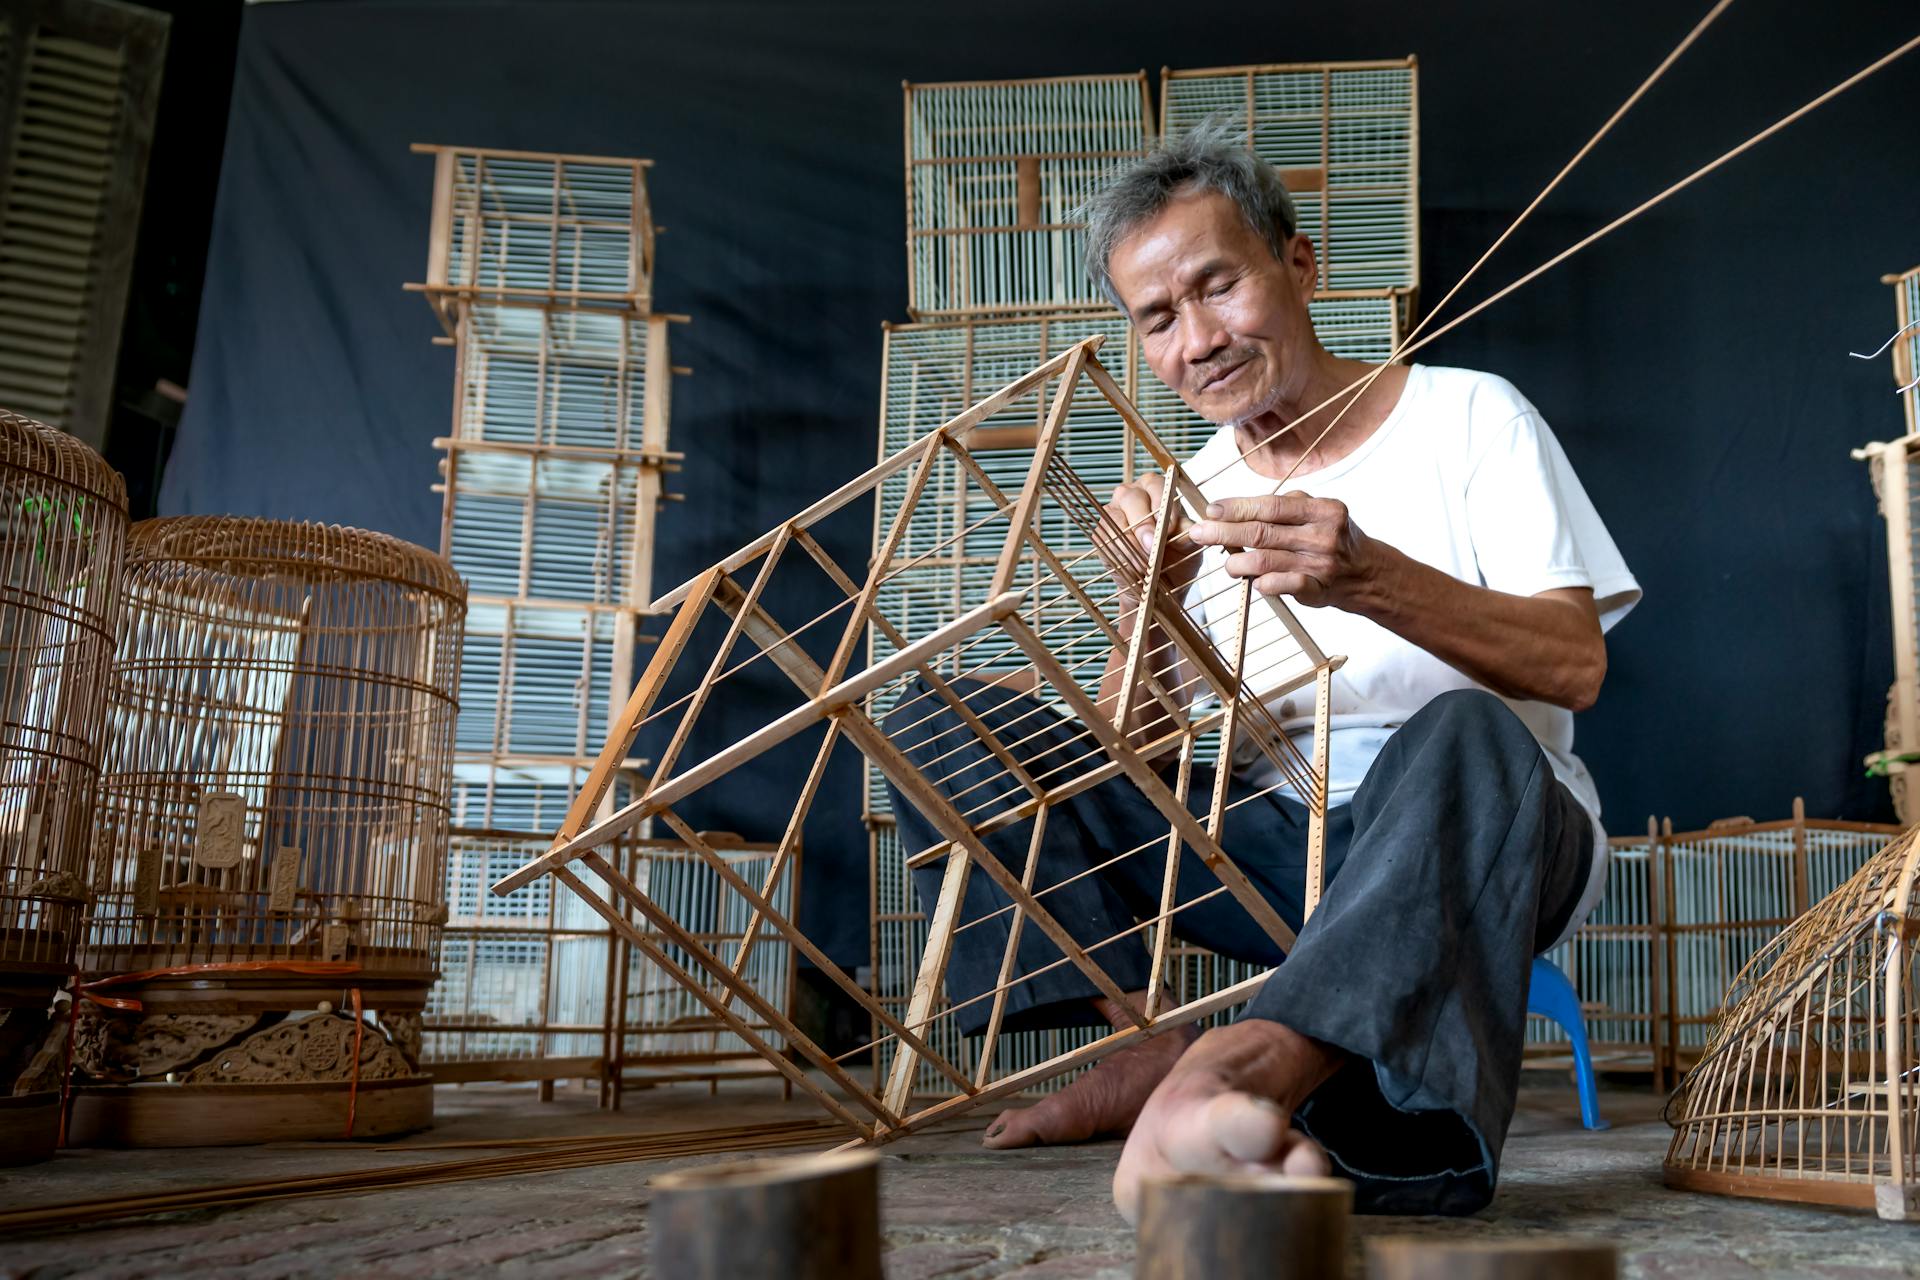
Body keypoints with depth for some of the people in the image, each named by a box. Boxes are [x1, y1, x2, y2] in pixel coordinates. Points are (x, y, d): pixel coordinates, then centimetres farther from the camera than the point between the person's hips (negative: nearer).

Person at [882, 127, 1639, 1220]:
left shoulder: (1468, 414, -1)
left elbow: (1576, 666, -12)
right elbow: (1122, 736, 2)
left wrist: (1373, 579, -30)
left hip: (1489, 840, -3)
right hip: (1281, 841, 4)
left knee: (1461, 736, -40)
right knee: (946, 734, -8)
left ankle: (1237, 1067, -56)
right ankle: (1157, 1043, -22)